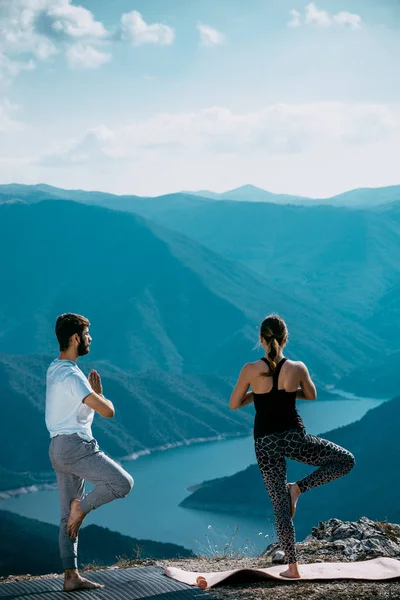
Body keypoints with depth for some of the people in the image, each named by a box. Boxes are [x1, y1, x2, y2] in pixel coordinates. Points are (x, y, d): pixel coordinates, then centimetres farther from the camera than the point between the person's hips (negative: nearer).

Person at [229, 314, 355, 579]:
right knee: (346, 461, 16)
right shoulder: (298, 368, -6)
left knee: (280, 504, 8)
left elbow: (234, 404, 3)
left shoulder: (251, 370, -9)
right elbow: (311, 396, 13)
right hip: (294, 437, -1)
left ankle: (292, 566, 7)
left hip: (266, 442, 1)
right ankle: (298, 488, 3)